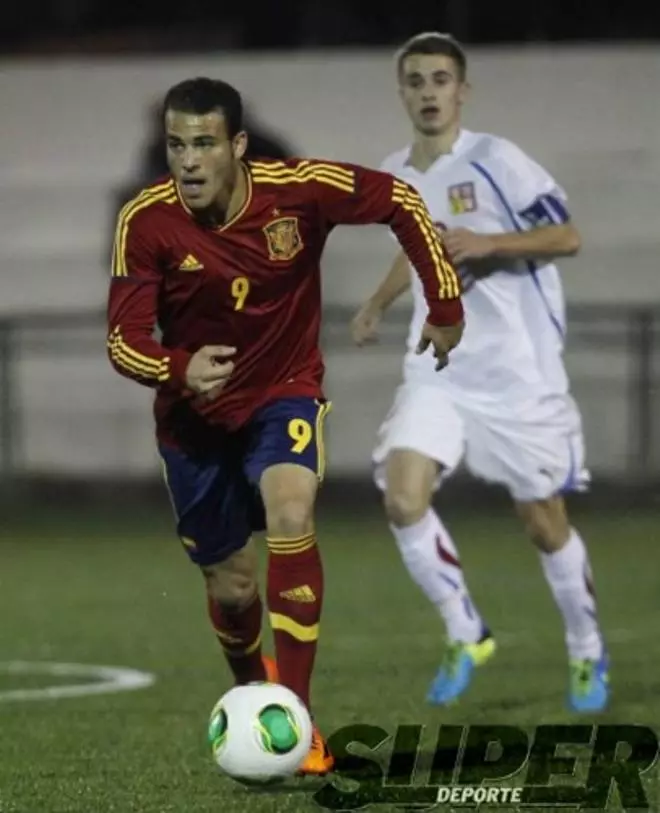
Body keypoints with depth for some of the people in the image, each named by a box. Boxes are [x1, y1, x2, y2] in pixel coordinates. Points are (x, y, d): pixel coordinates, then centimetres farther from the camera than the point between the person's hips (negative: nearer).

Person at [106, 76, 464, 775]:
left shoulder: (297, 191, -22)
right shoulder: (147, 221, -21)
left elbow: (400, 202, -8)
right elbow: (124, 341, -21)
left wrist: (445, 304, -7)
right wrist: (178, 371, -43)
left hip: (285, 391, -1)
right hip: (195, 414, 1)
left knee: (291, 514, -31)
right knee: (232, 586, 9)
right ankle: (251, 692, 45)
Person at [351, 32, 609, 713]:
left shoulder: (495, 162, -11)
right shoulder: (395, 177, 8)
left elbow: (566, 236, -11)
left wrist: (485, 244, -22)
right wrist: (378, 303, 23)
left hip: (519, 375, -4)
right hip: (437, 371, 4)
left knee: (544, 524, 3)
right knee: (402, 497, -18)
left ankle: (587, 653, 27)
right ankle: (465, 633, 0)